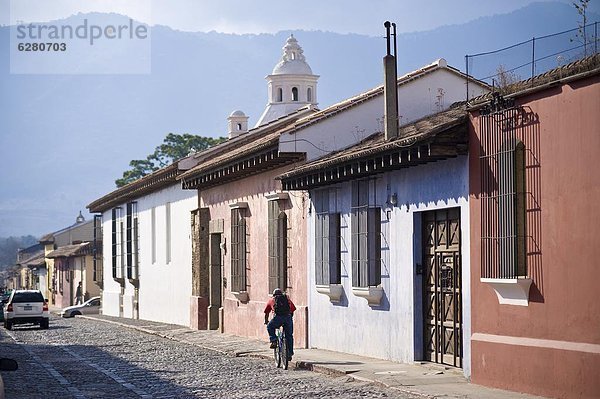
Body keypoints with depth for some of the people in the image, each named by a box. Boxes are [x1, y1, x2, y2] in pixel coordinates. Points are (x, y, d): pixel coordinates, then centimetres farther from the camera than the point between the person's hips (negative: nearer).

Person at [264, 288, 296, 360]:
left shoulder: (271, 300, 24)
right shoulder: (287, 299, 28)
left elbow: (266, 313, 30)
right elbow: (293, 310, 29)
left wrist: (266, 321, 44)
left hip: (278, 317, -2)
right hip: (288, 318, 2)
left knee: (270, 327, 25)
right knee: (289, 335, 16)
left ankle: (274, 341, 7)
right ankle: (290, 354, 18)